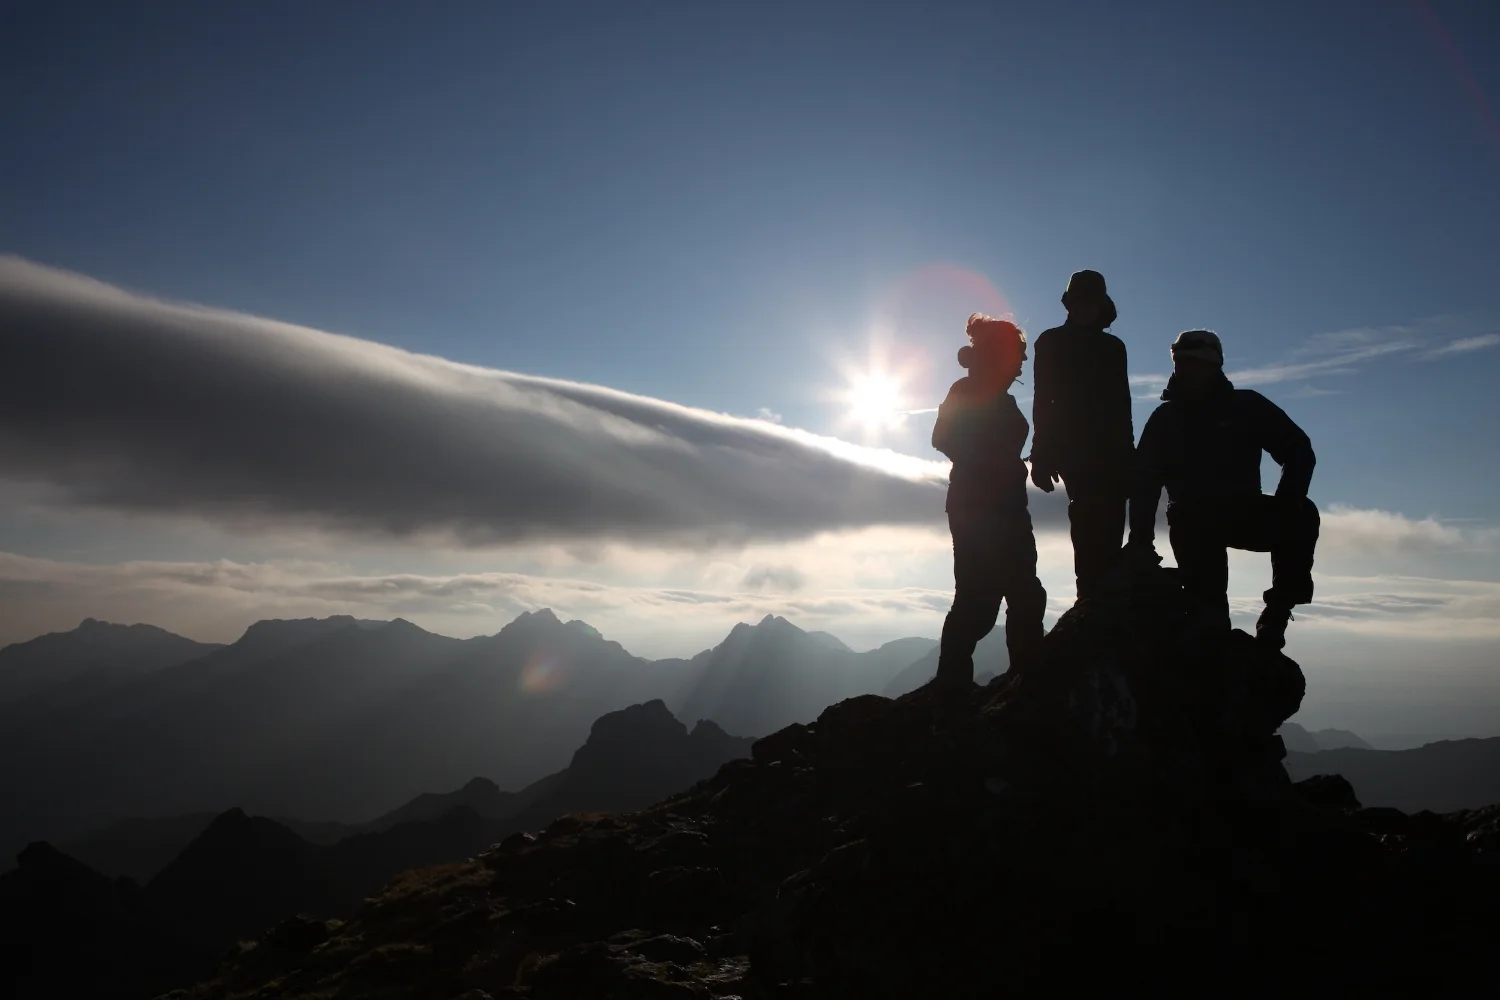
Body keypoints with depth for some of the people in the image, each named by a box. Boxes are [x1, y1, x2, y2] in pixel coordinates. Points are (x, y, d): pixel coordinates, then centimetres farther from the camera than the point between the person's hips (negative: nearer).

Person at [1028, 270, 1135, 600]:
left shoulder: (1113, 346, 20)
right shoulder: (1051, 343, 10)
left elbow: (1122, 405, 15)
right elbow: (1043, 399, 1)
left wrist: (1127, 453, 6)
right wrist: (1042, 454, -8)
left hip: (1110, 447, 4)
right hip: (1072, 445, -3)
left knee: (1109, 523, -7)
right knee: (1090, 517, -16)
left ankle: (1102, 596, -7)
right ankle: (1093, 597, -16)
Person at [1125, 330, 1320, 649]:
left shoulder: (1246, 406, 2)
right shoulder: (1166, 419, 5)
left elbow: (1299, 451, -3)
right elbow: (1144, 481, -1)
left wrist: (1287, 504, -21)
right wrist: (1141, 540, -12)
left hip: (1241, 512, 0)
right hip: (1193, 521, 0)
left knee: (1302, 516, -27)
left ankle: (1276, 615, -18)